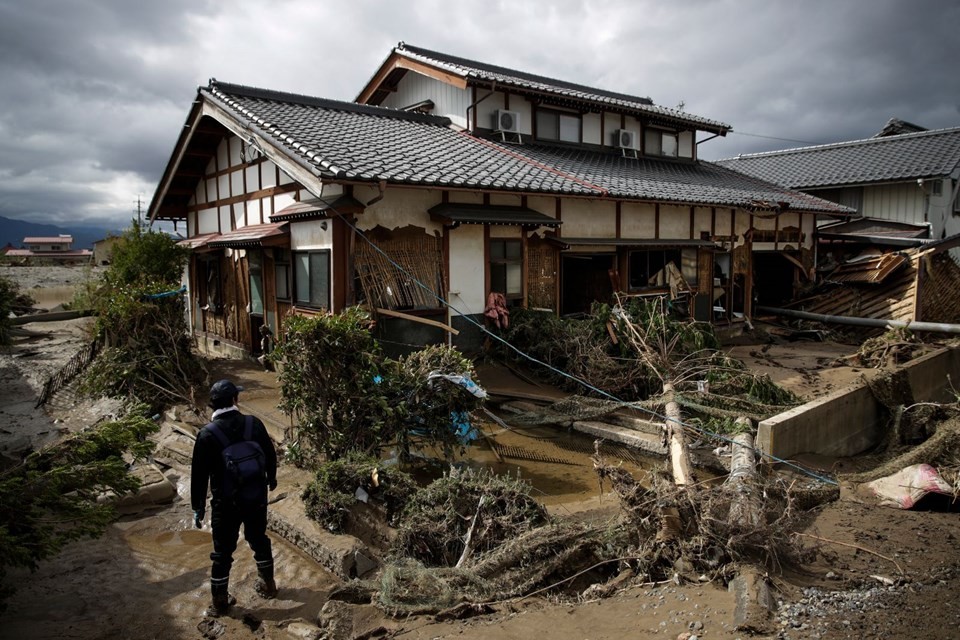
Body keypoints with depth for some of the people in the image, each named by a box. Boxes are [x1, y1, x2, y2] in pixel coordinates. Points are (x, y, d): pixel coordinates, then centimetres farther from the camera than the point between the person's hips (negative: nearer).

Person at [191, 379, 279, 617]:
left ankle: (220, 602, 25)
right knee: (260, 540, 22)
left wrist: (198, 507, 0)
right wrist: (271, 478, 23)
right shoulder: (254, 424, -9)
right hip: (256, 498, 3)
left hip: (226, 503, -3)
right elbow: (270, 454, 4)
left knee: (223, 551, 13)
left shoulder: (208, 434, -17)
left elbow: (199, 474, -11)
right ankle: (268, 584, 38)